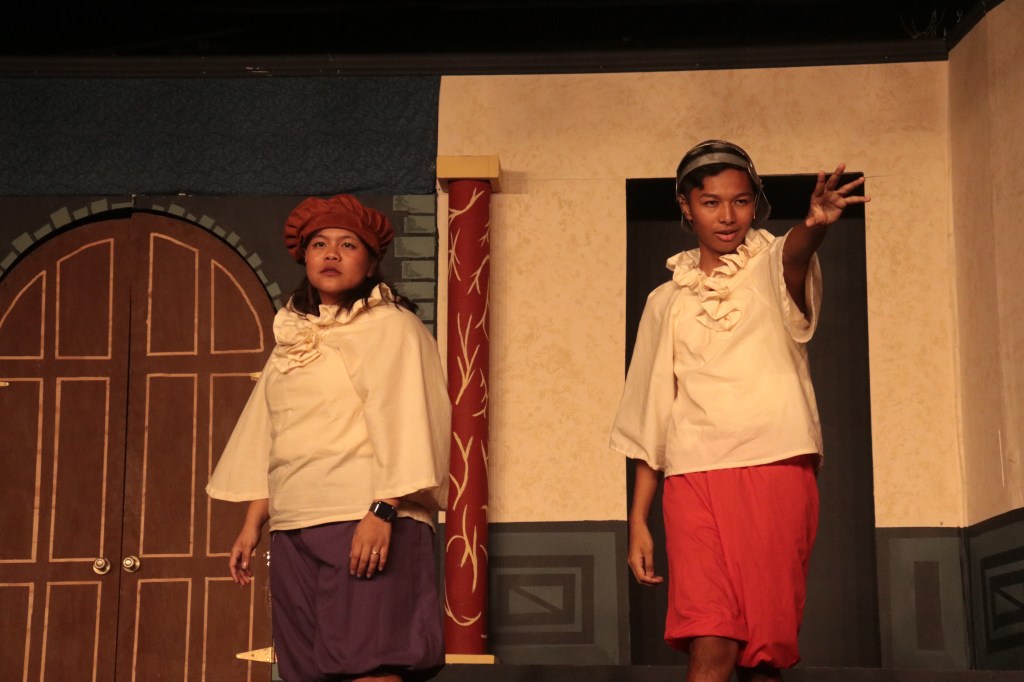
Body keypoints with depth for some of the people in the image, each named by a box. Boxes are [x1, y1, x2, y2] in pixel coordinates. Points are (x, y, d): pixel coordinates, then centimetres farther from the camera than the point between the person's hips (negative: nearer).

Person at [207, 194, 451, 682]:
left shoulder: (394, 328, 1)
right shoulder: (292, 336, 19)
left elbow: (405, 425, -9)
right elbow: (264, 441, 21)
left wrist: (383, 512, -20)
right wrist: (252, 525, 14)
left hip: (368, 523, -6)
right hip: (294, 530, 6)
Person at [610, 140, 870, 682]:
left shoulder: (771, 267, 9)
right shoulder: (667, 301, 15)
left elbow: (795, 254, -18)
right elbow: (651, 417, 15)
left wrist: (815, 226, -43)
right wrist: (637, 520, 9)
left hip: (777, 469, -1)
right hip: (694, 476, 1)